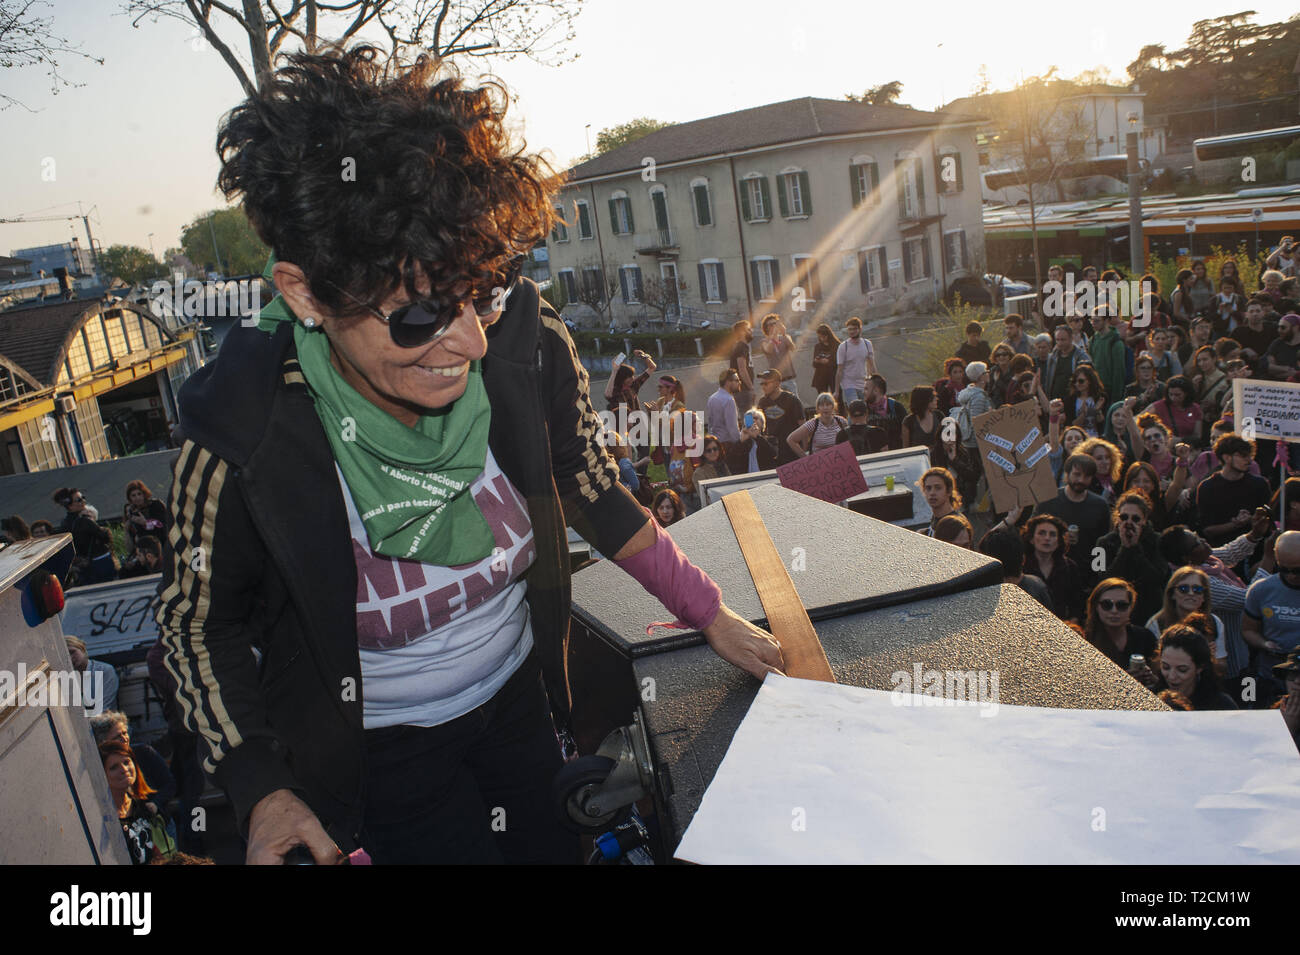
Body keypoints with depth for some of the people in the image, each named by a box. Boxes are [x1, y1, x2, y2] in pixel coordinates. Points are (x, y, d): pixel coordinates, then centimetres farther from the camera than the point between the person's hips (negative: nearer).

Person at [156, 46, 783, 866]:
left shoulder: (526, 345, -22)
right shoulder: (243, 433, -30)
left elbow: (598, 497, -4)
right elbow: (198, 620, -11)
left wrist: (712, 617, -1)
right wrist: (260, 791, -19)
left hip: (521, 697, 4)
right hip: (381, 750, -3)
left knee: (565, 851, 22)